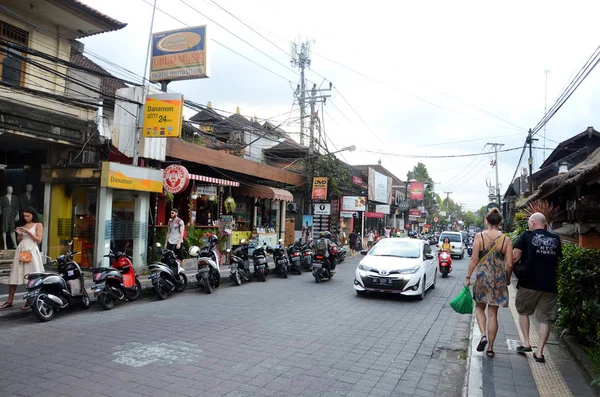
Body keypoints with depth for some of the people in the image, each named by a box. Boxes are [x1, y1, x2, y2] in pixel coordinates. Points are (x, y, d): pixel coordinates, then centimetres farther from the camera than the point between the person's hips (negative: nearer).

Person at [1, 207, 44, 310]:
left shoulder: (38, 225, 4)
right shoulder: (23, 226, 18)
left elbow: (38, 240, -4)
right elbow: (19, 241, 20)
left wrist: (28, 232, -12)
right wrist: (19, 234, 1)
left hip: (31, 252, -5)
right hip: (20, 251, 5)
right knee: (13, 277, 3)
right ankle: (9, 301, 8)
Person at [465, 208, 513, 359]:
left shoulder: (479, 237, -7)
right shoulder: (506, 240, -4)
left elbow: (474, 259, -10)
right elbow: (509, 264, -4)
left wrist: (468, 277, -1)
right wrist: (507, 279, 13)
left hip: (482, 278, -1)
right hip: (499, 279, 1)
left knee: (479, 307, 20)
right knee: (493, 314, 11)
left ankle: (483, 335, -2)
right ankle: (490, 348, 17)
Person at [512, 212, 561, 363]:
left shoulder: (527, 236, -5)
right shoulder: (555, 239, 8)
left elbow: (515, 256, -13)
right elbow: (558, 259, 18)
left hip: (529, 284, -3)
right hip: (549, 285, 3)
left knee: (523, 312, 19)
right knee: (545, 319, 9)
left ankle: (526, 343, 17)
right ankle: (539, 352, 10)